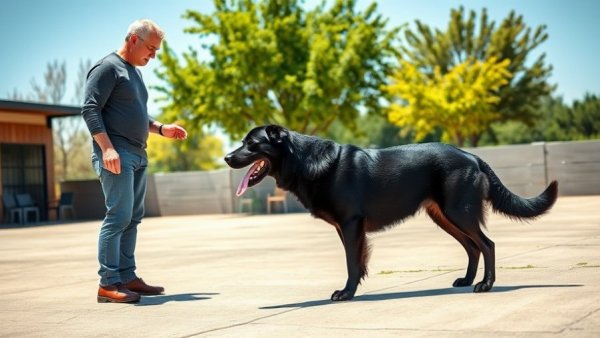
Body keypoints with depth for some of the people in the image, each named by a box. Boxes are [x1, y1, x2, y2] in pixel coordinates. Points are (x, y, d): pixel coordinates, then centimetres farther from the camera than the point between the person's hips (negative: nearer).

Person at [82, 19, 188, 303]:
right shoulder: (107, 68, -5)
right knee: (119, 216, -13)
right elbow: (90, 109, -13)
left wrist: (161, 129, 13)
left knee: (132, 218, 8)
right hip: (116, 155, -9)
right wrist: (107, 147, -23)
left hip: (137, 155, 9)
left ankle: (127, 277, 12)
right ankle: (108, 283, -11)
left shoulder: (135, 72, 22)